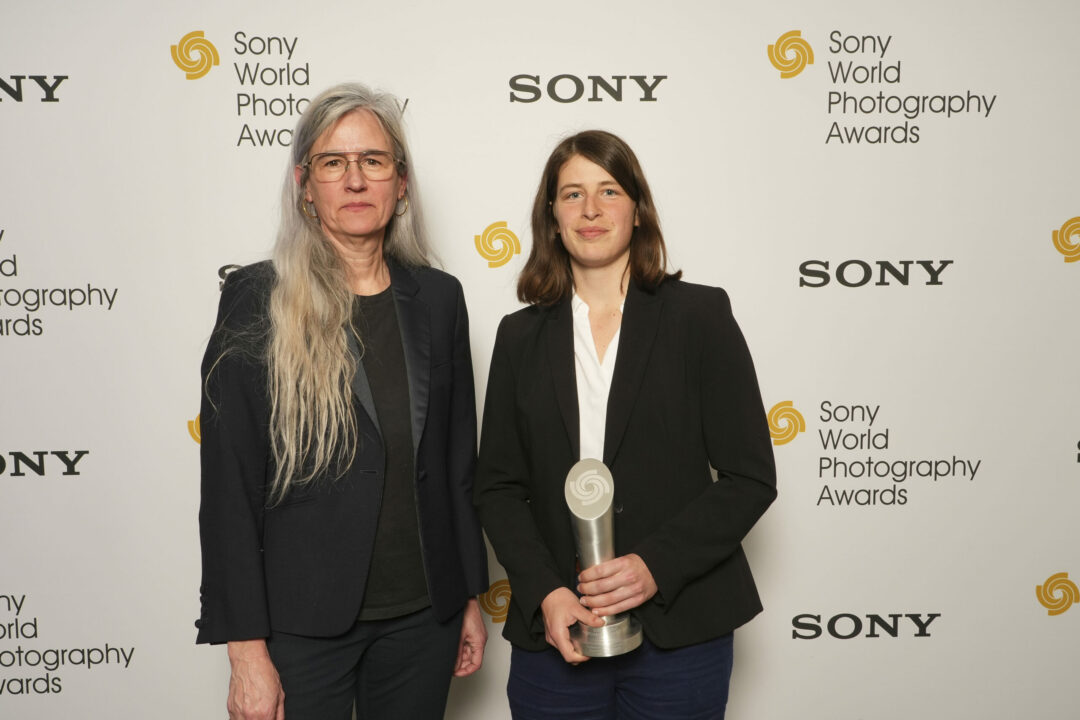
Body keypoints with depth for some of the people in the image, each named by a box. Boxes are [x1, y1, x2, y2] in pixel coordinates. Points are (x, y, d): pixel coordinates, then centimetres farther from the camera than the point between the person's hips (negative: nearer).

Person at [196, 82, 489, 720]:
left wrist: (472, 596, 10)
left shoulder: (438, 298, 4)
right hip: (304, 621, -3)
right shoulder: (256, 301, -8)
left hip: (422, 617, 4)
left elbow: (458, 459, 9)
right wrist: (247, 650, -11)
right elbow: (229, 487, -9)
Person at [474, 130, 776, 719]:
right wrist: (544, 593, -9)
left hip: (679, 632, -2)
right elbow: (498, 486, 6)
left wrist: (656, 566, -14)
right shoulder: (521, 336, 6)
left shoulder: (699, 316, -1)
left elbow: (751, 478, -3)